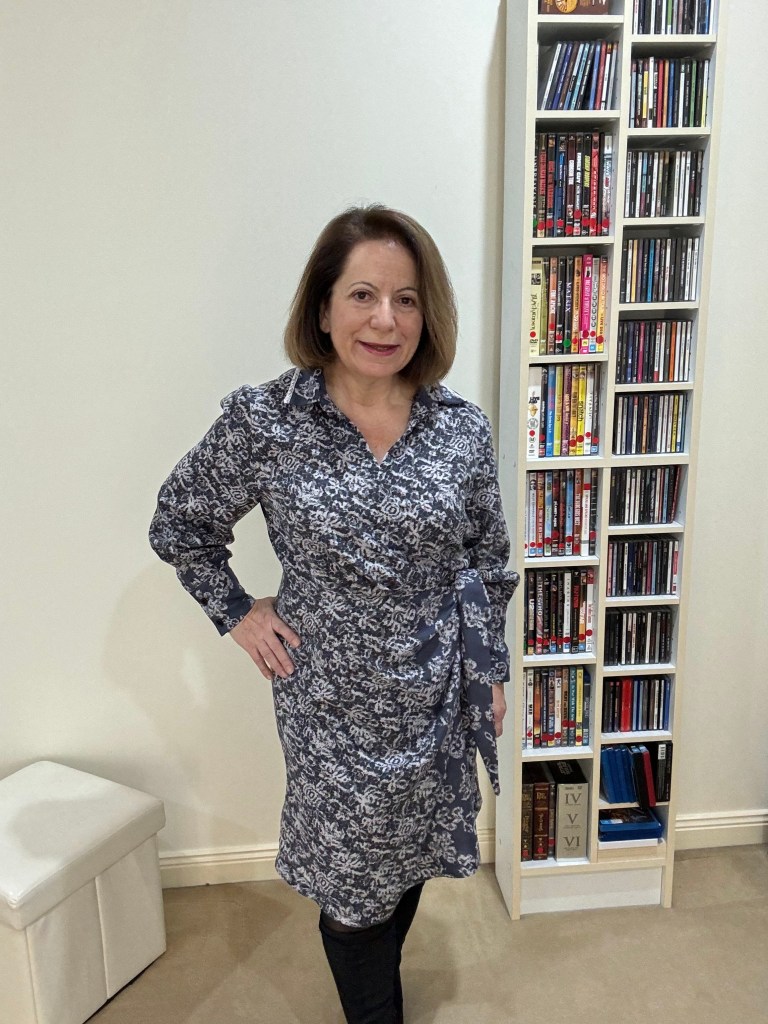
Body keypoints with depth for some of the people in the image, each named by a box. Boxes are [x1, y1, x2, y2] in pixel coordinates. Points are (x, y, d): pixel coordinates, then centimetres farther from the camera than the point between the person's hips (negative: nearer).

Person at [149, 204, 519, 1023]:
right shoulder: (264, 422, -15)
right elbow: (178, 526, 0)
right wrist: (236, 614, -4)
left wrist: (491, 668, 7)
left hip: (435, 698, 3)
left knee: (409, 860, 25)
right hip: (331, 703, -3)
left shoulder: (463, 429, -8)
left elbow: (487, 564, 4)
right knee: (350, 873, 16)